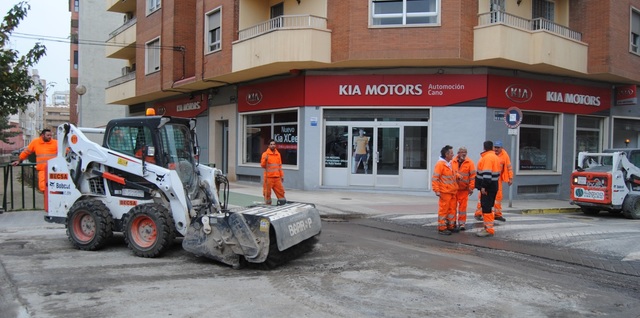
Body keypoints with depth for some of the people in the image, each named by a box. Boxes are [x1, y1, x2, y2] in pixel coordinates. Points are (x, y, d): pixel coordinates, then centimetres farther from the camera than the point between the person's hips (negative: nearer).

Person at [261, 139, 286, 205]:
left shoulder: (278, 154, 12)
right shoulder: (265, 154, -3)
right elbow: (262, 165, -6)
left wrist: (282, 175, 13)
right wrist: (265, 159, -24)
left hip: (277, 177, 4)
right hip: (269, 177, -4)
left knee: (280, 190, 5)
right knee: (267, 191, 0)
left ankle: (282, 202, 14)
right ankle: (268, 204, 10)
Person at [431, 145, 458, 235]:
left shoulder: (450, 164, 14)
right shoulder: (440, 164, -14)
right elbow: (435, 178, -17)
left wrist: (457, 175, 7)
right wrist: (437, 190, -20)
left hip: (452, 192, 9)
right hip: (444, 192, -9)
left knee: (452, 209, 14)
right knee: (443, 210, -3)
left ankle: (451, 225, 25)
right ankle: (442, 228, 4)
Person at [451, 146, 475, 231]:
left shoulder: (469, 163, -1)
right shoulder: (453, 162, 2)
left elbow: (473, 176, -2)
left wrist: (471, 188, -5)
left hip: (464, 189, -1)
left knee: (462, 206, 0)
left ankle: (462, 223, 10)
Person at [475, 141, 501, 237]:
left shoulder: (487, 157, -15)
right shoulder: (495, 157, 16)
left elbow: (487, 173, -22)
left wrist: (483, 186, -23)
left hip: (488, 187, -10)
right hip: (493, 185, 10)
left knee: (486, 208, -9)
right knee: (487, 207, 16)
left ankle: (489, 229, -9)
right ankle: (488, 227, 22)